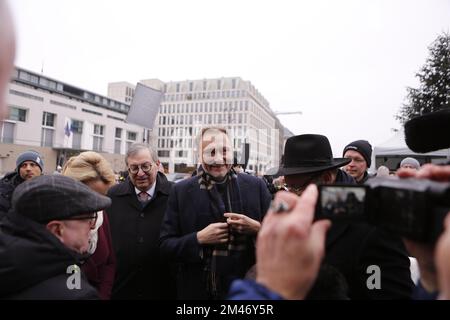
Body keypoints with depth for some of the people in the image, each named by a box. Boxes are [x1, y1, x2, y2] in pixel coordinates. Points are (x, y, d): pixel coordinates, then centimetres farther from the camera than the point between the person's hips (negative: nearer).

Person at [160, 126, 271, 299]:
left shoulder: (256, 186, -5)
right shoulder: (181, 191, -6)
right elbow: (165, 245, -4)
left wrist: (257, 228, -19)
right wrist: (199, 239, -20)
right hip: (199, 290, -1)